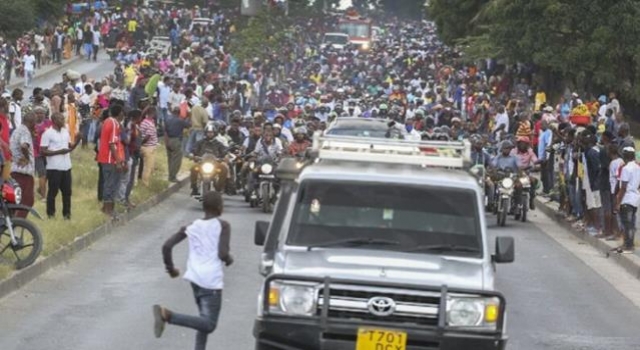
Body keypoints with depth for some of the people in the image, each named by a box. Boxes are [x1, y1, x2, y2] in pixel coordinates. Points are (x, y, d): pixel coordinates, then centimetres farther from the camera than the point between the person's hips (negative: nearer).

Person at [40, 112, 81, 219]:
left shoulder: (65, 132, 11)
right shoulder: (48, 133, -10)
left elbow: (70, 147, 18)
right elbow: (43, 151, -13)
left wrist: (77, 141, -1)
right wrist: (59, 152, -19)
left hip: (66, 167, 6)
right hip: (54, 168, -6)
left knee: (67, 191, 10)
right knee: (53, 191, 2)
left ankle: (66, 213, 18)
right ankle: (51, 213, 11)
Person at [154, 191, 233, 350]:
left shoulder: (191, 227, 12)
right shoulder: (223, 226, -2)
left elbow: (167, 246, 4)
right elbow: (223, 254, -14)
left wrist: (170, 268, 18)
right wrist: (229, 259, 9)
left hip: (195, 277, 7)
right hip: (212, 280, -7)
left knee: (205, 322, 22)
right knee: (209, 324, -12)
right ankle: (168, 315, -28)